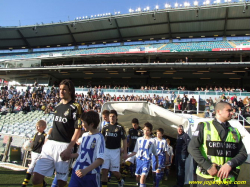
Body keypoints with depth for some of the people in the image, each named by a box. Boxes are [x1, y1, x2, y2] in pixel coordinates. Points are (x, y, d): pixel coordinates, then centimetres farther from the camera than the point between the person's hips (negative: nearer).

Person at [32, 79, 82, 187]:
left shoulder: (75, 107, -6)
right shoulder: (58, 106, 15)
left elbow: (78, 130, -10)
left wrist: (69, 149, -16)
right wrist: (47, 140, 18)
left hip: (63, 145, -6)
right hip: (50, 144, 6)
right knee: (36, 178, 2)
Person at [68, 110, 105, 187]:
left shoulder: (99, 137, -11)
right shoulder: (84, 135, 10)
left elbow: (100, 160, -18)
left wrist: (85, 170, -25)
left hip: (91, 174, -5)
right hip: (77, 172, 6)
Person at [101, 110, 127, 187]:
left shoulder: (120, 127, -5)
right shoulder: (105, 127, 4)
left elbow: (124, 140, -3)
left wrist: (125, 152, -5)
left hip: (115, 151, -3)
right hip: (106, 150, 3)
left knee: (115, 171, 5)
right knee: (104, 170, -1)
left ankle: (120, 180, 36)